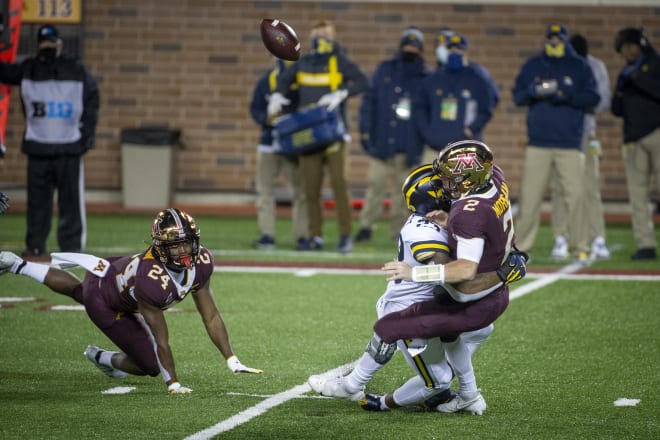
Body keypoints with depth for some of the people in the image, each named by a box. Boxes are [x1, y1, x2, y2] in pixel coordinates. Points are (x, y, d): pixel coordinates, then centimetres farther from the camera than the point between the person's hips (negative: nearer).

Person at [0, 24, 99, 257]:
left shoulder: (77, 71, 4)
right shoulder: (27, 70, 9)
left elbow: (92, 99, 6)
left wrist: (88, 128, -4)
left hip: (70, 146, -2)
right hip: (37, 146, 2)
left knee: (71, 199, -2)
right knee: (37, 199, 5)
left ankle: (72, 246, 2)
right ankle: (35, 245, 11)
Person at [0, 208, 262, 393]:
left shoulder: (200, 263, -26)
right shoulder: (151, 280, -46)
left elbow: (211, 317, -18)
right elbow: (160, 340, -36)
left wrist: (232, 361, -21)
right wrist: (173, 384, -32)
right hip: (104, 302, -7)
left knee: (77, 291, 38)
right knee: (150, 365, -3)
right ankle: (103, 359, 26)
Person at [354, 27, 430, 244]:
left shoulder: (426, 77, 7)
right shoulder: (384, 70, 9)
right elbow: (369, 100, 8)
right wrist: (365, 129, 0)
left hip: (410, 145, 0)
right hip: (381, 142, 0)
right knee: (375, 184, -6)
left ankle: (398, 230, 10)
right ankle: (366, 226, 0)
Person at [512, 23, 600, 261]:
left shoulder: (579, 66, 8)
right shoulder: (532, 65, 13)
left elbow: (593, 98, 1)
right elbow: (517, 95, 10)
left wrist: (568, 95, -15)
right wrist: (533, 91, -12)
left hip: (570, 145, -1)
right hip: (538, 143, 1)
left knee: (576, 194, -7)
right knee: (529, 196, -2)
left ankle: (579, 247, 2)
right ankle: (521, 245, 5)